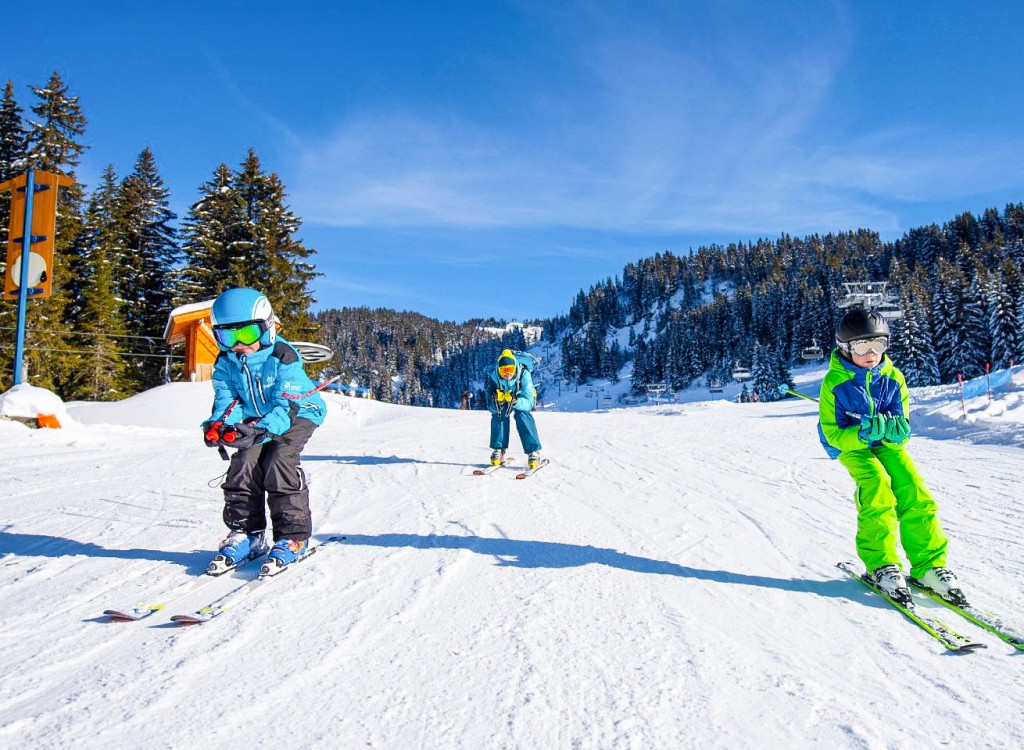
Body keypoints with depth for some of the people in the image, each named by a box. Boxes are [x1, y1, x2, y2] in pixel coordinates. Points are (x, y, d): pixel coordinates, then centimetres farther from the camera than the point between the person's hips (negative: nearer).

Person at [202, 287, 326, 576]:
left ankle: (293, 536, -18)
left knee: (279, 461, -26)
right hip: (256, 420, 6)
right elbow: (227, 400, -11)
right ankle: (246, 533, -1)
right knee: (245, 463, -15)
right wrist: (219, 425, -35)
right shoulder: (226, 362, -8)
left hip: (299, 415, -5)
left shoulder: (284, 358, -27)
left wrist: (261, 430, -50)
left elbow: (287, 407, -32)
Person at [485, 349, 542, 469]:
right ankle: (498, 450, -15)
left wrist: (515, 401, -56)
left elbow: (528, 402, -37)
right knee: (498, 414, -26)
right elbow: (491, 407, -28)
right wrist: (497, 401, -50)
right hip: (502, 403, 2)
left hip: (521, 399, -2)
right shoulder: (493, 376, -29)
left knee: (522, 415, -29)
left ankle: (533, 451, -26)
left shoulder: (524, 375, -34)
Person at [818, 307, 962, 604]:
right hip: (850, 444, -4)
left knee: (914, 491, -16)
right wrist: (864, 433, -32)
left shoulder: (893, 377, -6)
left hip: (886, 444, 4)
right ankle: (881, 564, -19)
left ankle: (928, 563, -8)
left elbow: (902, 426, -1)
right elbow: (833, 434, -14)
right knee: (878, 488, -27)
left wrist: (896, 429, -26)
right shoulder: (834, 383, -15)